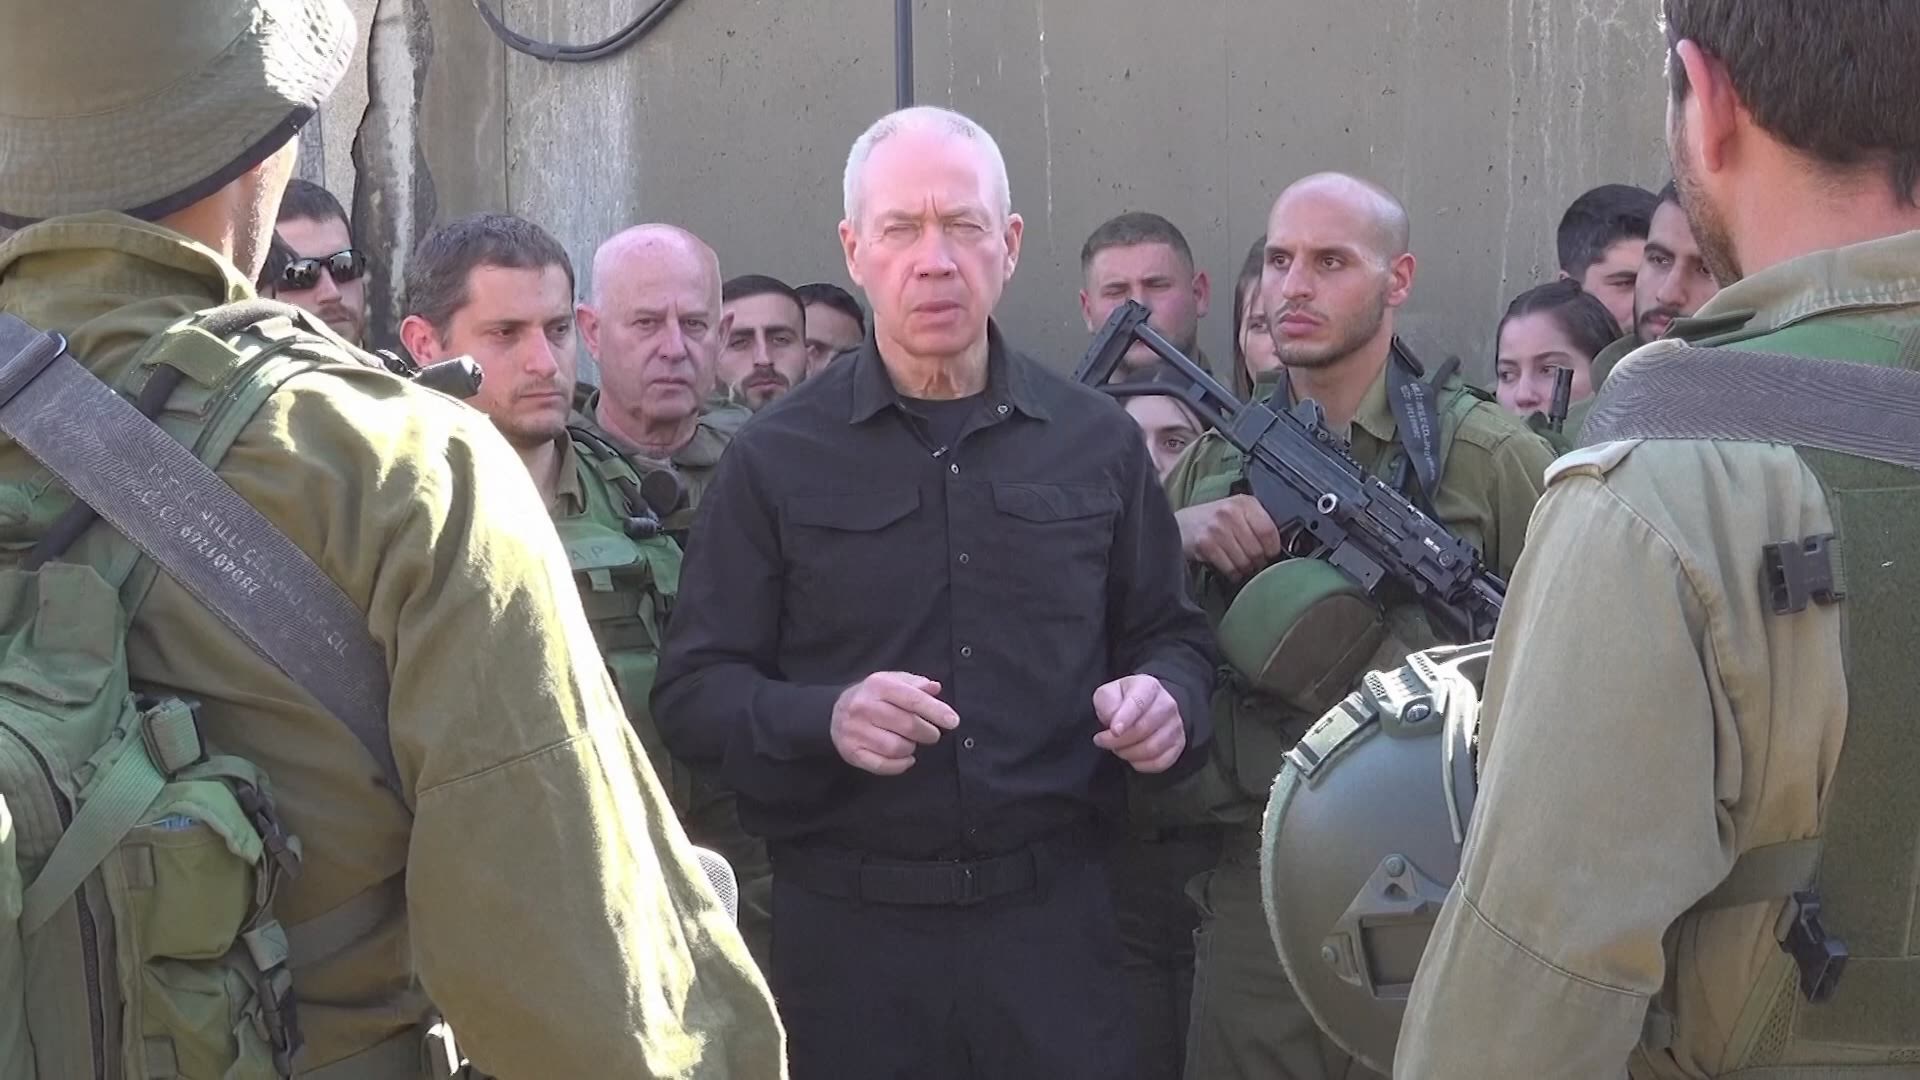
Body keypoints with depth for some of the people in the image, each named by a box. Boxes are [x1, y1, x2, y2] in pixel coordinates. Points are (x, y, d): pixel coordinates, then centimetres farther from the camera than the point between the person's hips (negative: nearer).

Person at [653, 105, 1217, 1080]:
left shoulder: (1096, 442, 7)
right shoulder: (776, 459, 0)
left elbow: (1169, 636, 15)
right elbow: (693, 692, -2)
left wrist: (1168, 700, -8)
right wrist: (825, 719, -21)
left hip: (1051, 915, 2)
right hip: (848, 926, -1)